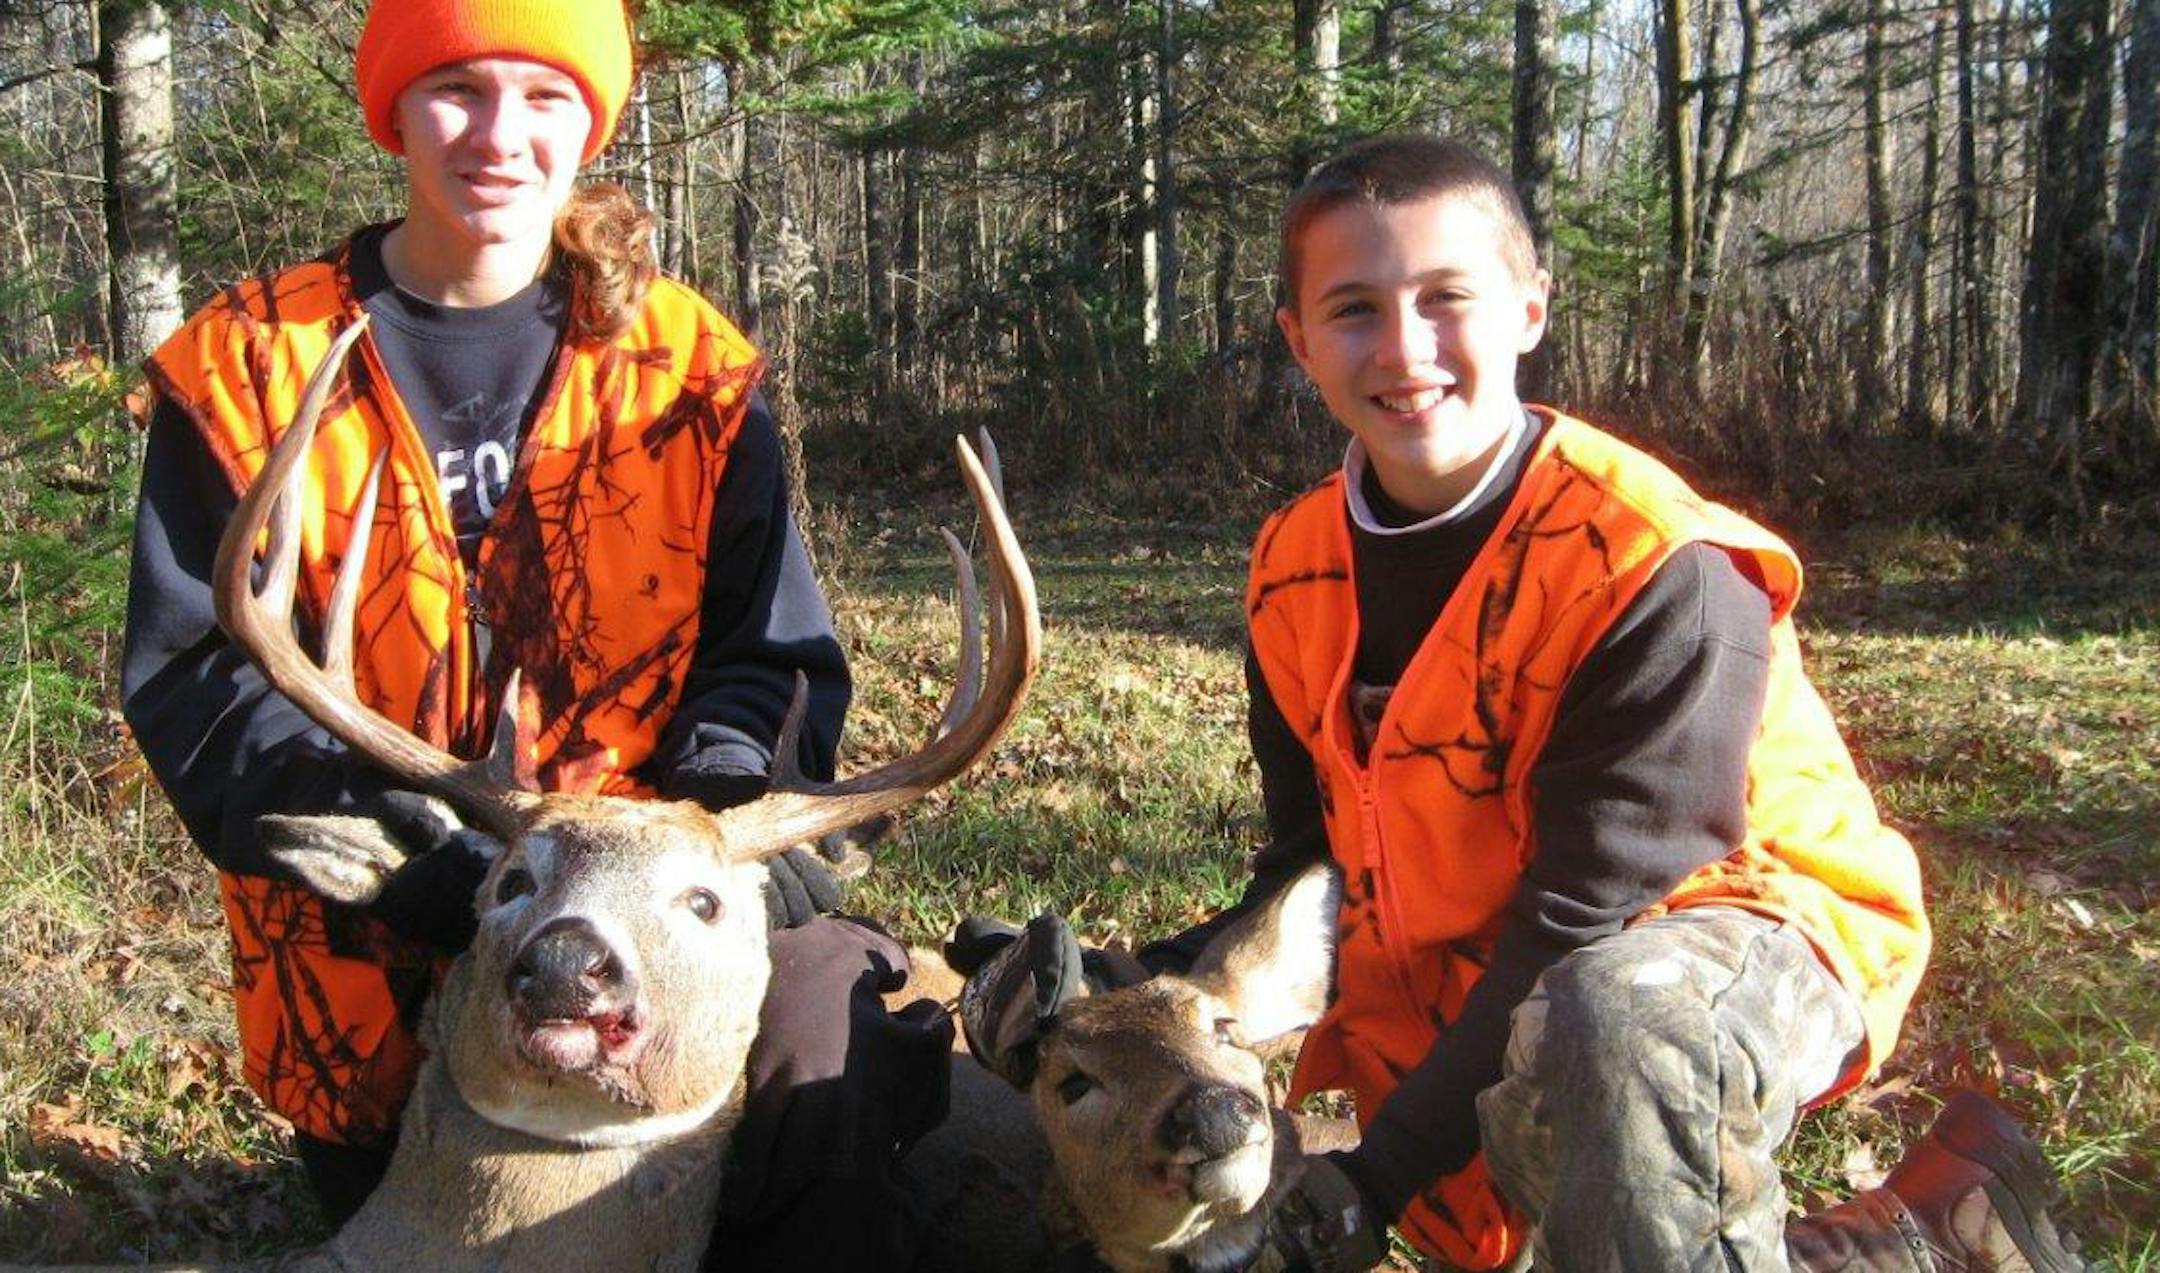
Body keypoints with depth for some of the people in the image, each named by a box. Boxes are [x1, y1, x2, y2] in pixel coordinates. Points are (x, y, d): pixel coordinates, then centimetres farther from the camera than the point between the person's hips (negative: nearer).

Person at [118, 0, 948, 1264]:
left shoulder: (689, 368, 5)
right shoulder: (248, 369, 2)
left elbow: (771, 643, 3)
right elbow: (193, 665, -4)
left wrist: (739, 804, -18)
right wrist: (360, 824, -22)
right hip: (377, 973, 1)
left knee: (827, 1033, -28)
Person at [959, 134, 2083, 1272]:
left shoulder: (1658, 568, -23)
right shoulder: (1297, 575, -2)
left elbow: (1587, 914, -25)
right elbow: (1316, 863, 3)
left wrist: (1380, 1172, -26)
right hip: (1481, 991, 7)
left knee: (1617, 1023, -39)